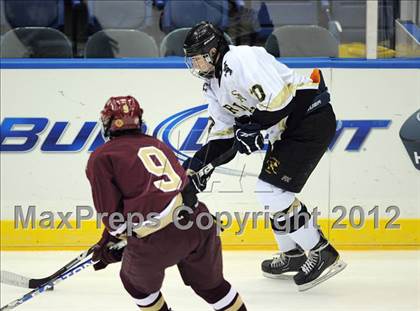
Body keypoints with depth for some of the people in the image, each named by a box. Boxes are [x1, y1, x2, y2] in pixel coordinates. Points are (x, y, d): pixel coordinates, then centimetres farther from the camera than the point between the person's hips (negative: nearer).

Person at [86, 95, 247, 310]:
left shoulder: (100, 158, 8)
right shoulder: (156, 144, 28)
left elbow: (110, 208, -2)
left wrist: (113, 240, 18)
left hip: (156, 237, -5)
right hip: (195, 220, 5)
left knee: (138, 284, 25)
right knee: (210, 283, 26)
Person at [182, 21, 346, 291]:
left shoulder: (240, 61, -20)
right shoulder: (214, 83, 12)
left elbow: (279, 99, -27)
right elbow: (223, 130, 14)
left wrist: (252, 127, -21)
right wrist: (201, 162, 3)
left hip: (312, 117, -11)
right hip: (287, 128, 11)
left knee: (272, 189, -13)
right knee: (271, 191, 15)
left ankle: (323, 254, -6)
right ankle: (294, 253, 31)